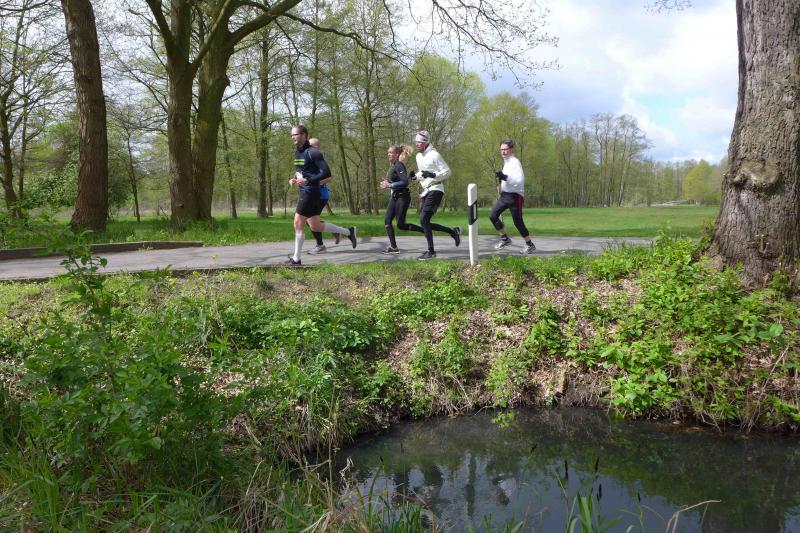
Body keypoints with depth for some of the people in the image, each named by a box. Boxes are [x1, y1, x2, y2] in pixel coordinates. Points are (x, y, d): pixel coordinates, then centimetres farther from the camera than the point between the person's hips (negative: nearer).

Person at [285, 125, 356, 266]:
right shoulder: (297, 153, 13)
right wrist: (294, 179, 6)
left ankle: (296, 259, 4)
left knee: (298, 224, -6)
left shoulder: (312, 152, -14)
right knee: (315, 226, 14)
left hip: (311, 192, -9)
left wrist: (307, 180, -24)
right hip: (303, 192, 9)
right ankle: (349, 232, 28)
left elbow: (326, 172, -18)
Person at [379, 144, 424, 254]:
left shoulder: (399, 165, -17)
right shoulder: (394, 165, 12)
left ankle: (426, 231, 7)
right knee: (387, 221, 2)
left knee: (401, 225, -6)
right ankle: (393, 247, 5)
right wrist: (387, 183, 9)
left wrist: (390, 185, -25)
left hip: (402, 197, -10)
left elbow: (405, 182, -26)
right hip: (395, 196, 10)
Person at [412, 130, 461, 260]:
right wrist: (416, 176, 6)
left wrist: (433, 175, -24)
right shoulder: (418, 156, 14)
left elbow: (447, 172, -11)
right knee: (425, 222, 6)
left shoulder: (434, 155, -11)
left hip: (435, 190, -9)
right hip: (426, 191, 9)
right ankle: (454, 232, 22)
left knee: (423, 220, -17)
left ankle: (431, 251, -9)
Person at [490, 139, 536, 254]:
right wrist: (502, 178, 11)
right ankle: (505, 238, 14)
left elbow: (520, 180, -25)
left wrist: (505, 177, -33)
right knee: (493, 216, 0)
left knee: (518, 222, -3)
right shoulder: (506, 162, 13)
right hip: (505, 195, 8)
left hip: (515, 196, -8)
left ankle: (530, 245, 12)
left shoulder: (515, 162, -14)